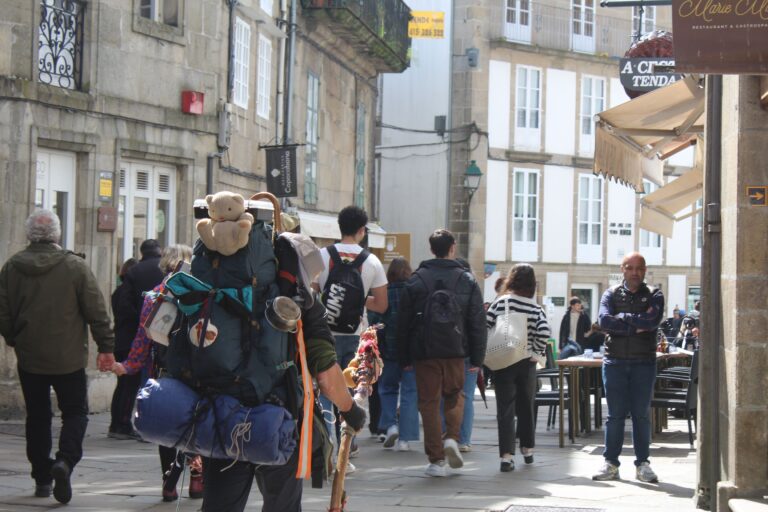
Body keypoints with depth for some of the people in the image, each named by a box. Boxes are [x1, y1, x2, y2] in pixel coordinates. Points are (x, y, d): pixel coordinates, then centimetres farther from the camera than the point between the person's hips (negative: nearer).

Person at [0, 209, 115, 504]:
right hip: (68, 358, -2)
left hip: (29, 358, 3)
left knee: (37, 416, 13)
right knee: (75, 412, 8)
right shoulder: (75, 266, -9)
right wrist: (106, 347, 0)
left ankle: (42, 478, 14)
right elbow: (97, 311, -8)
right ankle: (65, 460, -16)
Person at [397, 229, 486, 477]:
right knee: (455, 396, 21)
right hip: (455, 353, 1)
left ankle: (436, 459, 3)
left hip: (424, 353, -1)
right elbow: (478, 323, 1)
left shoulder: (416, 280, 1)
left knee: (429, 403, 5)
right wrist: (477, 358, 5)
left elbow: (404, 322, 2)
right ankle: (452, 438, -1)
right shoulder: (467, 280, 2)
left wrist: (404, 358, 8)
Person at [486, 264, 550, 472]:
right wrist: (537, 353, -2)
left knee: (505, 409, -2)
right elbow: (544, 332, -16)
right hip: (527, 364, 2)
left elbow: (484, 328, -10)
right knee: (526, 407, 18)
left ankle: (506, 456, -11)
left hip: (502, 363, -2)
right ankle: (528, 449, 30)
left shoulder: (501, 302, -6)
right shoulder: (536, 309, -3)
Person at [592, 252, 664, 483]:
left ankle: (642, 464, 9)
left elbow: (653, 321, -14)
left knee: (642, 414, 2)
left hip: (643, 362, 0)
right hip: (614, 360, 0)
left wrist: (623, 317, -8)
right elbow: (604, 320, -10)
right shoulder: (611, 294, 8)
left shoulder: (653, 296, 6)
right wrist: (637, 325, -13)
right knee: (615, 414, 2)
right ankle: (611, 463, 7)